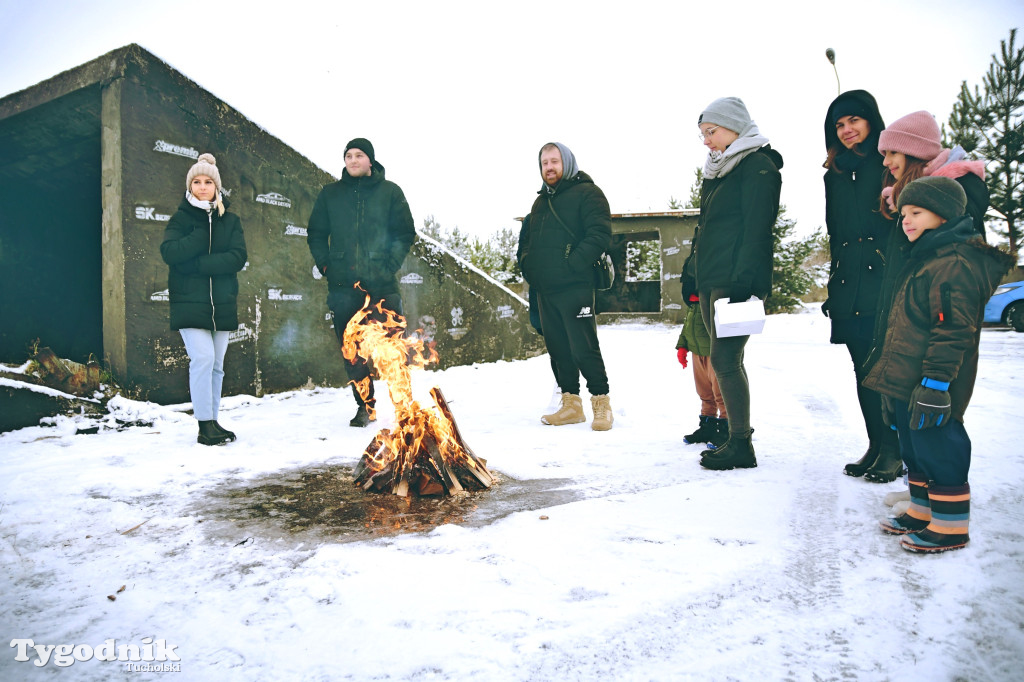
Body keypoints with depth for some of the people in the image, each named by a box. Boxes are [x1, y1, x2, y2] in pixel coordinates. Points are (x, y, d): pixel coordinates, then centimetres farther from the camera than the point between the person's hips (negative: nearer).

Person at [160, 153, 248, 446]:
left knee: (216, 365, 6)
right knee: (202, 359, -15)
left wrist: (199, 264, -15)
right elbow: (169, 252, -12)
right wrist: (204, 233, -15)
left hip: (222, 303, 3)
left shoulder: (230, 220, 10)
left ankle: (212, 423, 14)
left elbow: (239, 257, -6)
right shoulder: (181, 217, 6)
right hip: (189, 302, -2)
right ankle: (205, 425, -8)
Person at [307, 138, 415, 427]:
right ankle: (365, 406, 13)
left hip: (382, 283, -2)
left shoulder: (390, 191, 7)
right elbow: (316, 234, 18)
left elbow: (406, 233, 6)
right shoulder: (330, 194, 13)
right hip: (343, 284, 2)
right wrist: (326, 265, 4)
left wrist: (390, 265, -6)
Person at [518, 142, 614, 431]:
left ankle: (601, 403, 5)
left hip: (574, 288, -7)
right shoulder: (541, 201, 23)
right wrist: (527, 264, 9)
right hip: (544, 289, 8)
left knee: (584, 348, -9)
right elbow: (526, 241, 28)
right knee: (557, 348, 10)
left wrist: (572, 264, -20)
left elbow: (600, 234, -14)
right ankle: (571, 405, 19)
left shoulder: (587, 193, -1)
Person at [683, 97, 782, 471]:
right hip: (711, 280, 9)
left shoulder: (758, 166, -5)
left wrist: (742, 281, -22)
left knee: (724, 358, -11)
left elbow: (755, 228, -15)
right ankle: (736, 439, 15)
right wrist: (692, 272, 20)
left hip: (736, 281, -9)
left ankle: (741, 445, -4)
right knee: (726, 360, 9)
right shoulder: (717, 171, 22)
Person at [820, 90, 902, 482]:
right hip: (849, 287, 5)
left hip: (886, 278, -5)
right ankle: (877, 446, 14)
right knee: (864, 368, 6)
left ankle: (894, 451, 4)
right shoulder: (834, 175, 18)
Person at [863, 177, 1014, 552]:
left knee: (938, 449, -1)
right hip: (905, 382, 10)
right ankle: (922, 512, 31)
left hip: (930, 386, -10)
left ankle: (950, 526, 11)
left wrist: (935, 383, -24)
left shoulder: (955, 263, -16)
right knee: (916, 450, 18)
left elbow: (952, 331, -22)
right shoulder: (923, 260, 17)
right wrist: (893, 385, 24)